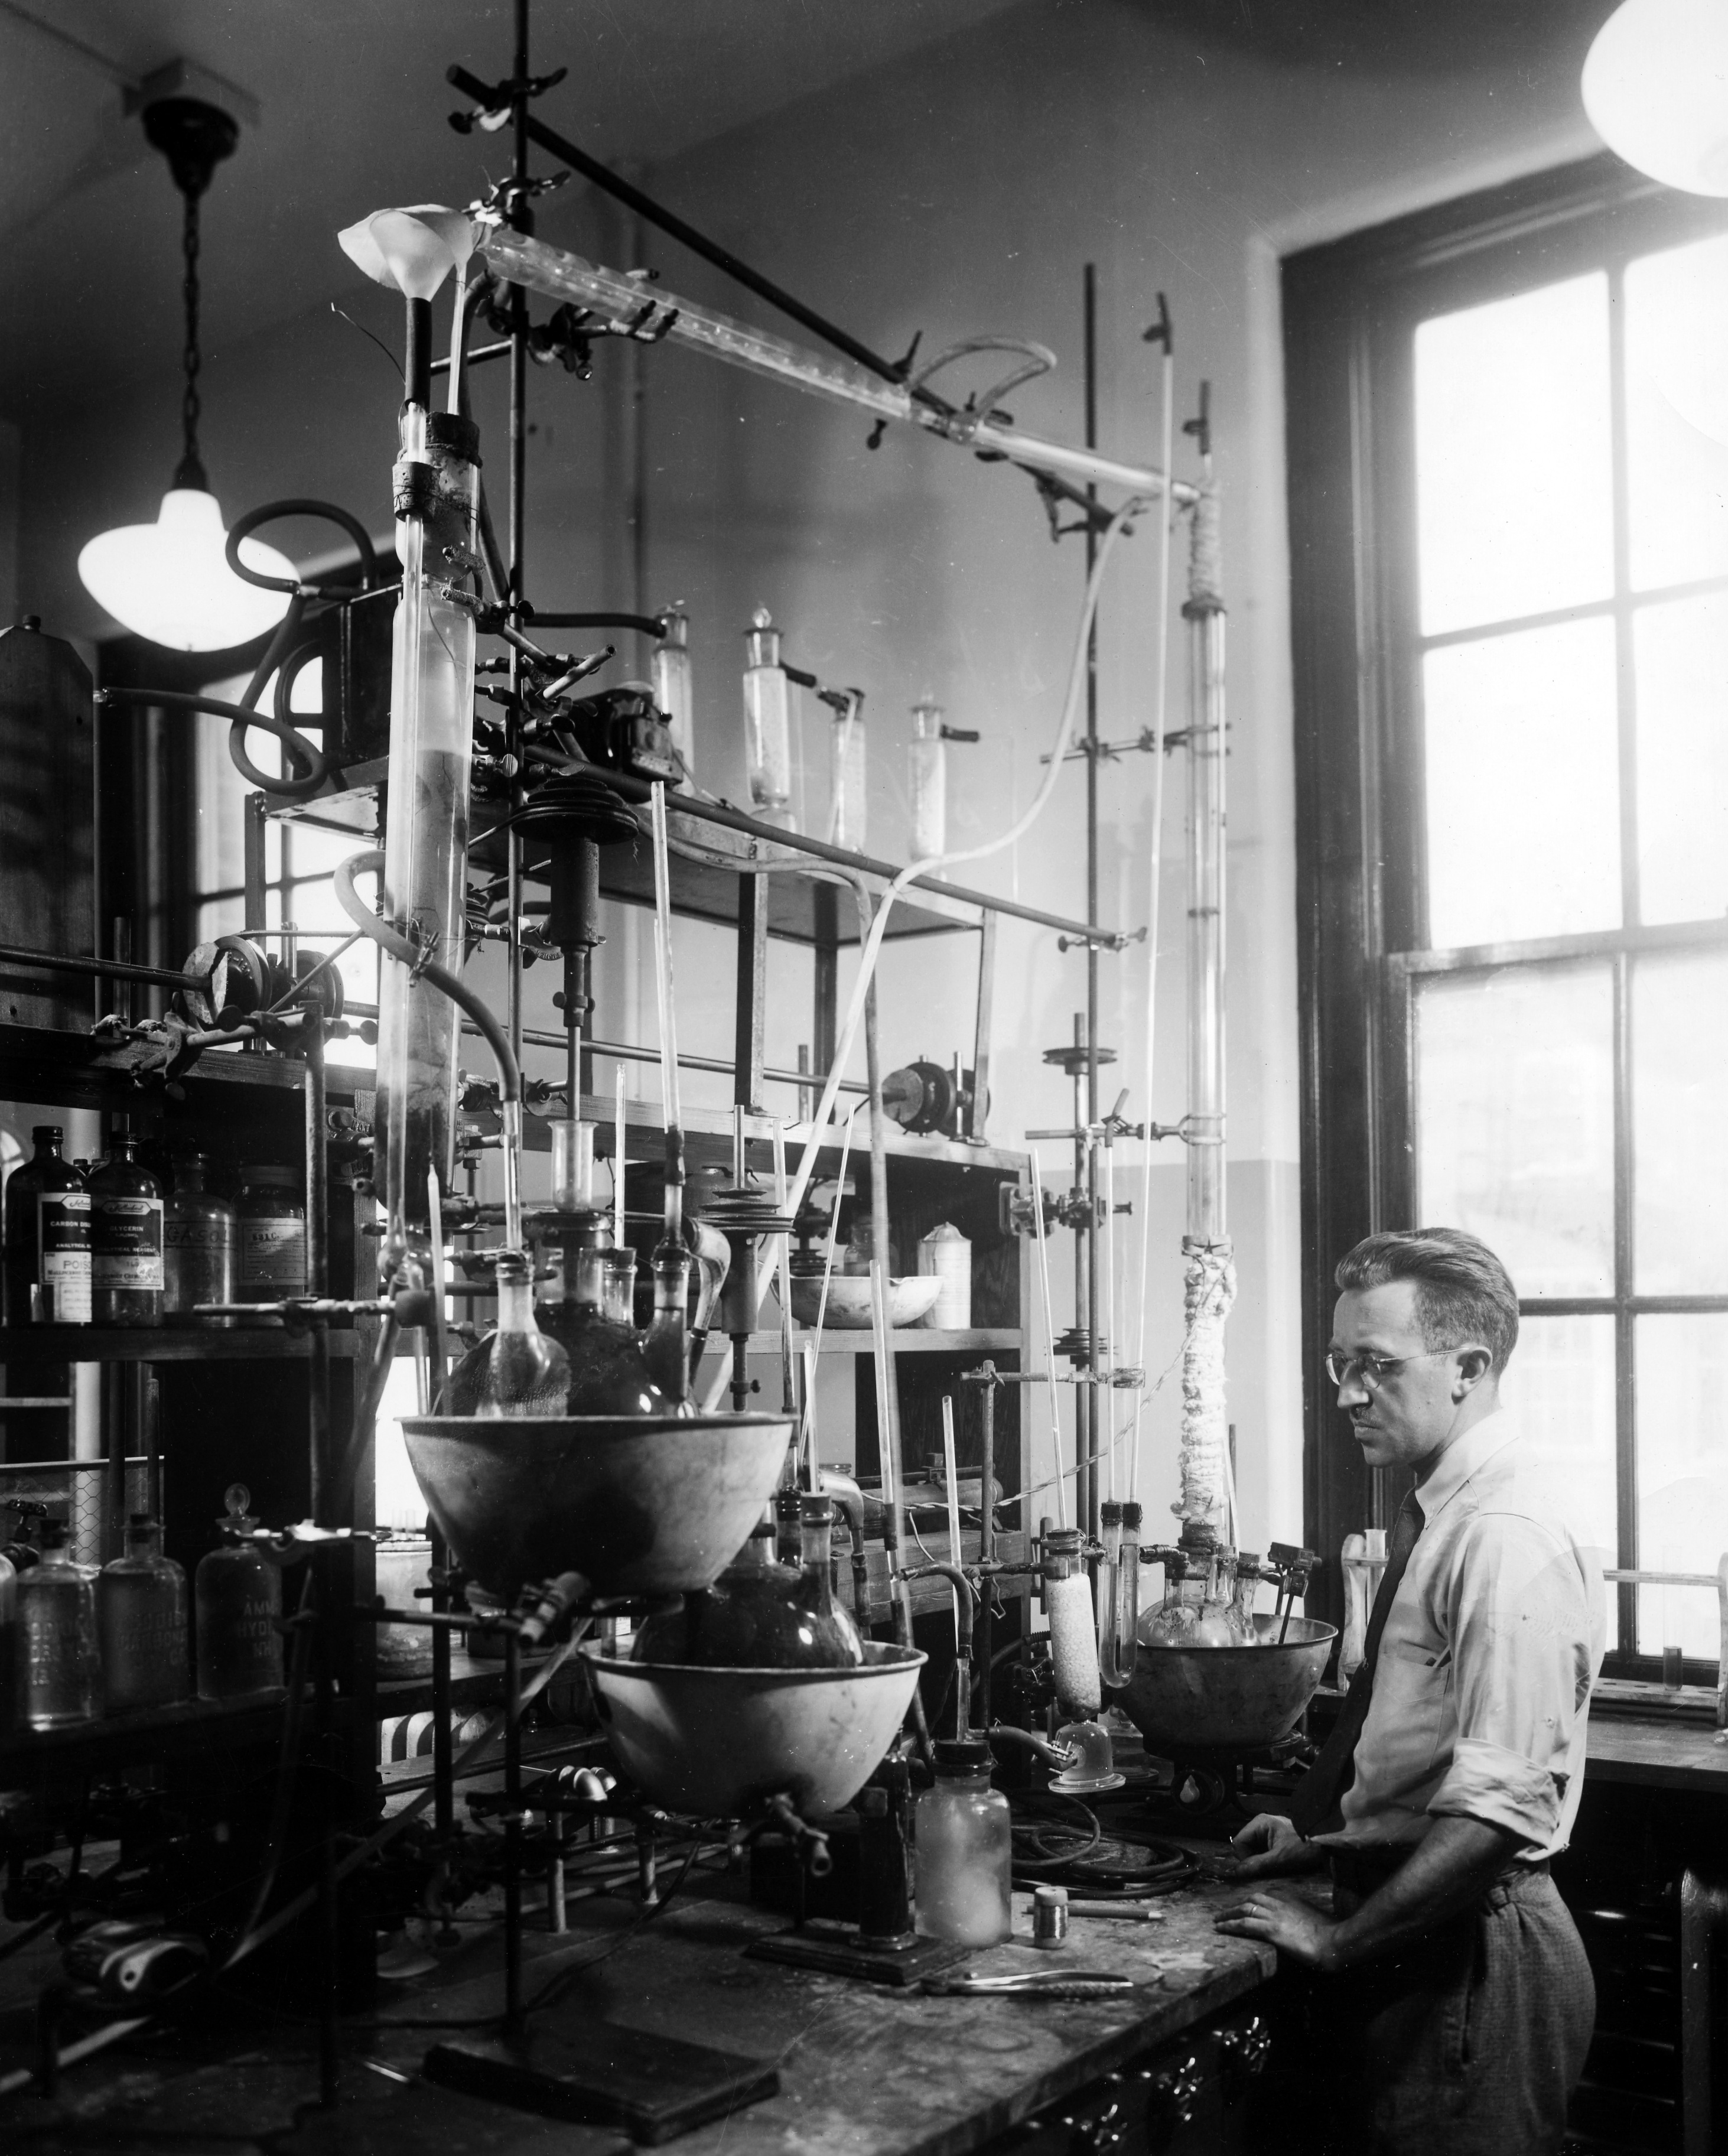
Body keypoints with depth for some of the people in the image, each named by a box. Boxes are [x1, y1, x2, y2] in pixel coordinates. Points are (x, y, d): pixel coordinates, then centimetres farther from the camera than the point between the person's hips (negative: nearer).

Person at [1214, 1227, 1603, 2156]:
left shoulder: (1510, 1547, -22)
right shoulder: (1427, 1522, 7)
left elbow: (1499, 1812, -25)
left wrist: (1338, 1940, -19)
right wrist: (1315, 1833, 13)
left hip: (1467, 1958, -8)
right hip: (1400, 1951, 8)